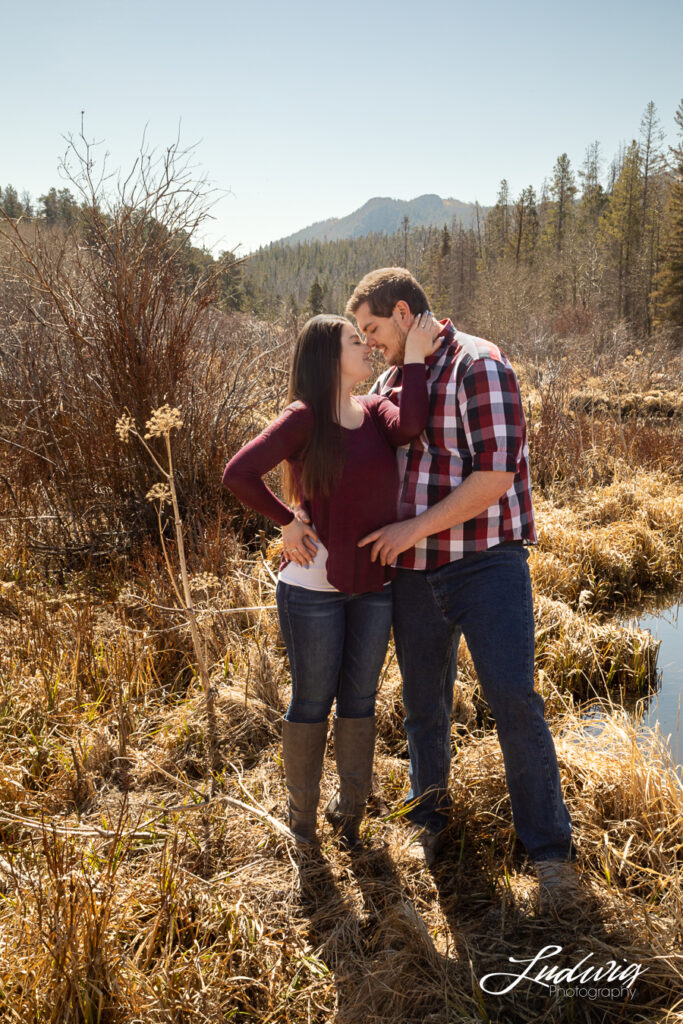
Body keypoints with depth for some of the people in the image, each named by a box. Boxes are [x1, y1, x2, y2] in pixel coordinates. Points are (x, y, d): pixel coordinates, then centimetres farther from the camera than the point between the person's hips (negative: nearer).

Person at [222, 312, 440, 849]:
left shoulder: (375, 411, 5)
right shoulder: (304, 418, -11)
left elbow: (410, 426, -18)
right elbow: (238, 473, -18)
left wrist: (416, 358, -14)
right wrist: (288, 522, -11)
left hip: (374, 585, 5)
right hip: (313, 587, -5)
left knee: (359, 702, 15)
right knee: (312, 704, 8)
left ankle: (351, 812, 32)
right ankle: (303, 822, 26)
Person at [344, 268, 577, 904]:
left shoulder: (480, 366, -10)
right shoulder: (391, 381, 12)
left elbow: (496, 475, -18)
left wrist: (416, 527, -15)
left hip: (486, 564, -6)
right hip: (412, 572, 6)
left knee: (514, 701, -5)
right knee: (423, 704, 16)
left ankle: (548, 845, 13)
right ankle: (429, 819, 37)